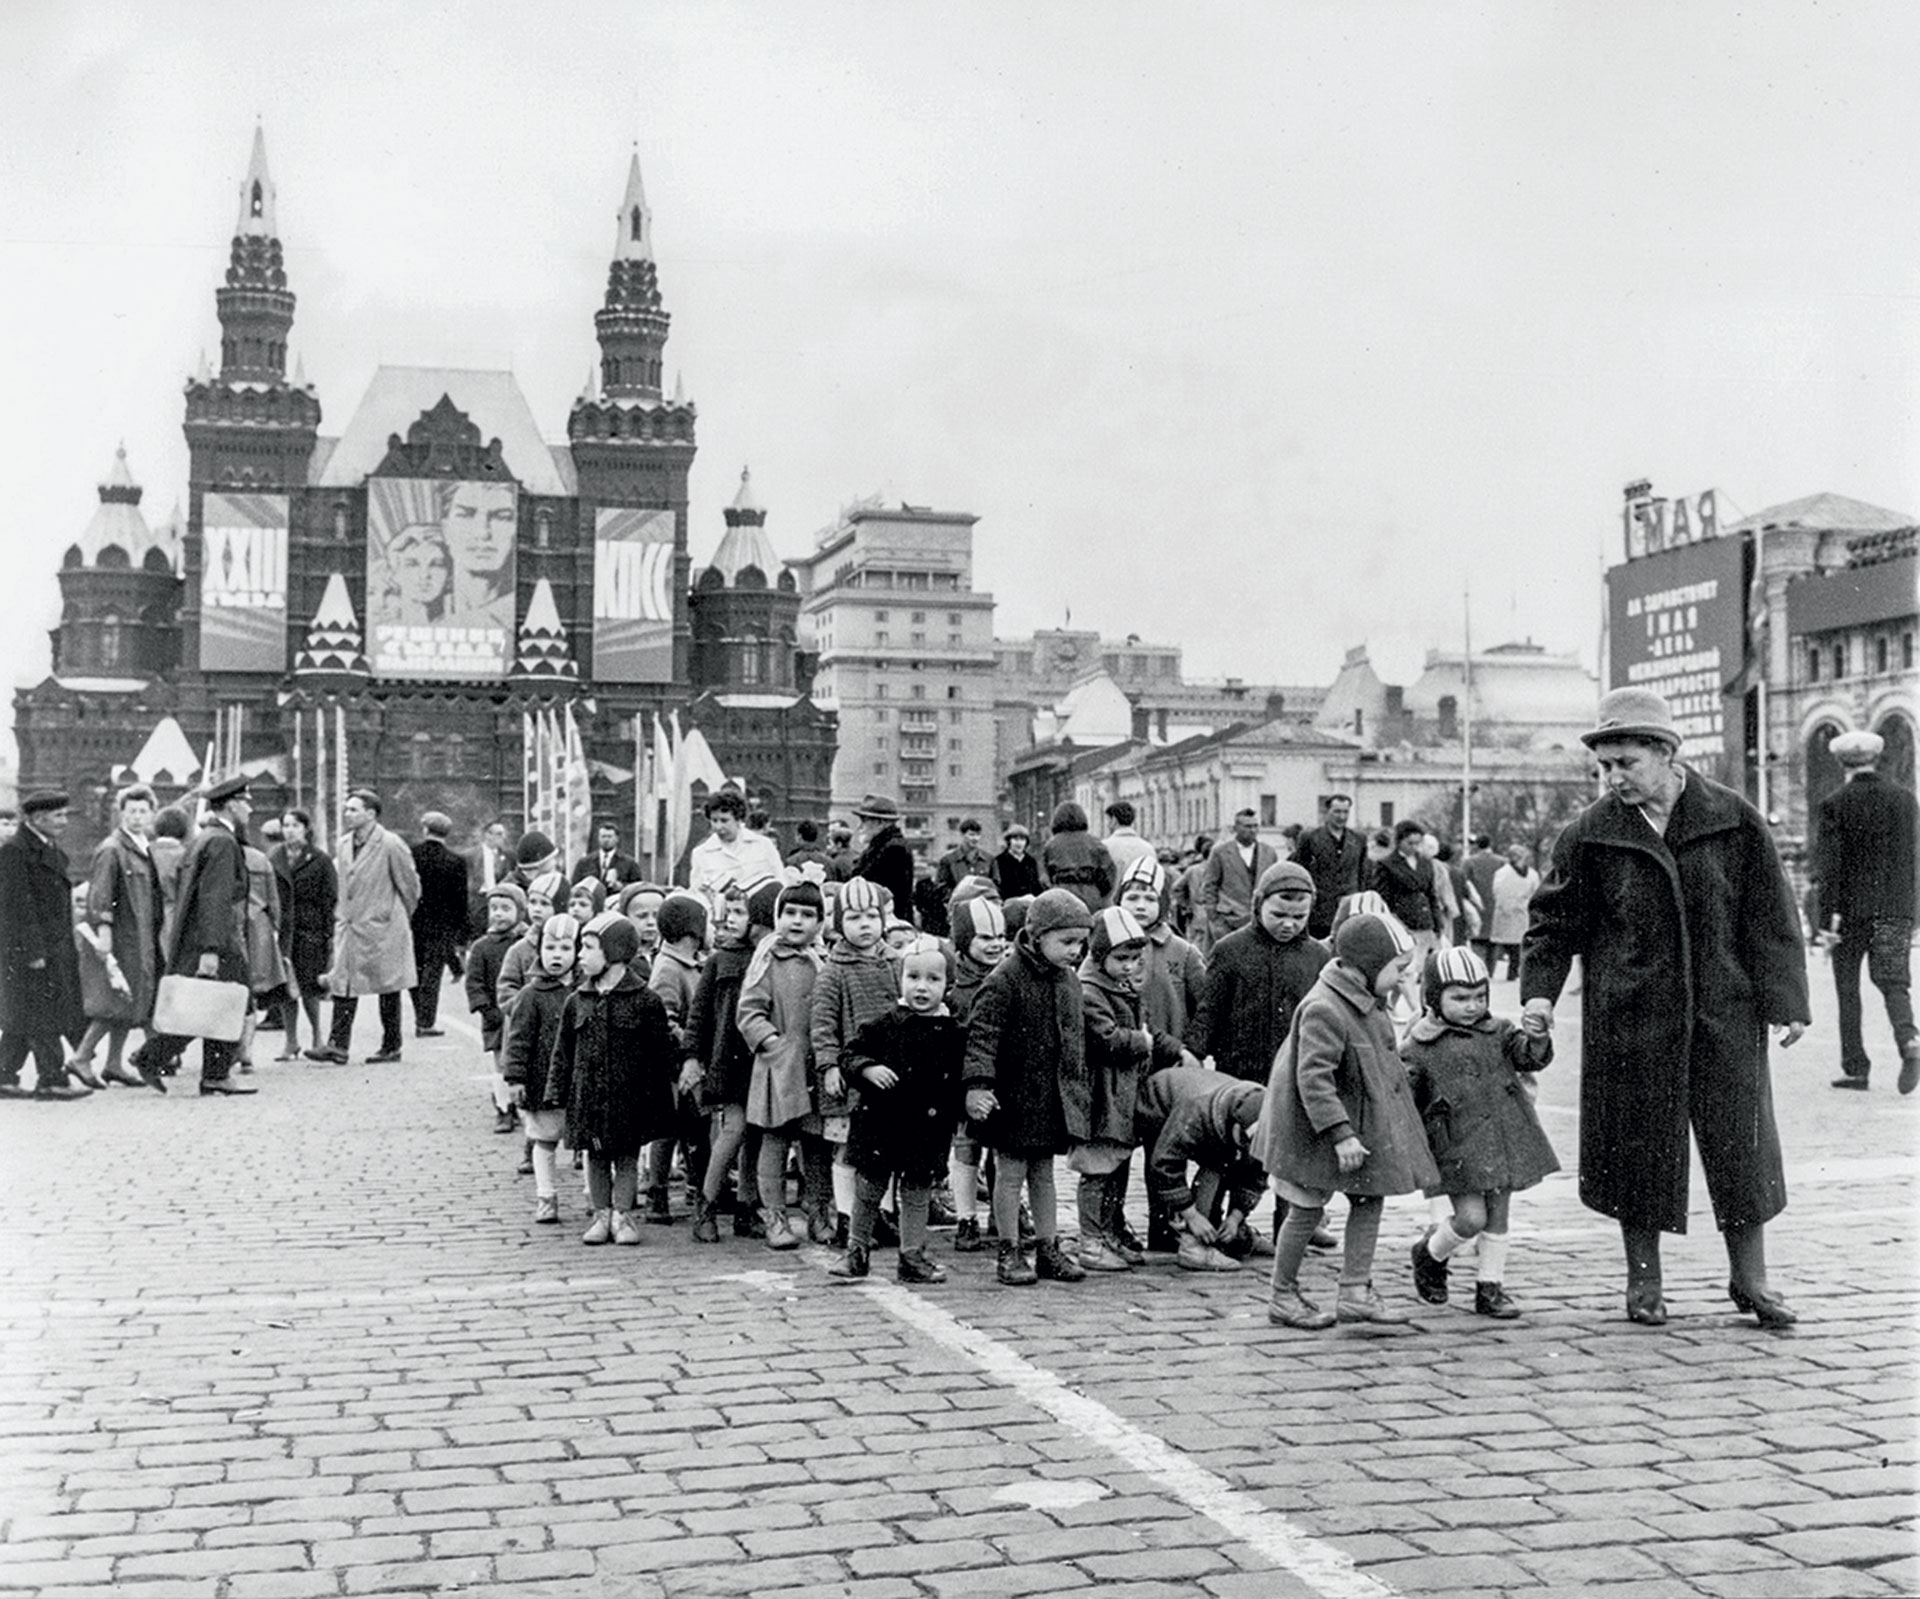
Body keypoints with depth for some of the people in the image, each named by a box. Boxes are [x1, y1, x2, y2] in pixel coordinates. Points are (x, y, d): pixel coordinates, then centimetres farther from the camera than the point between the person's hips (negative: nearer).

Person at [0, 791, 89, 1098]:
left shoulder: (52, 850, 16)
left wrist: (68, 946, 18)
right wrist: (33, 951, -21)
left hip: (55, 947, 9)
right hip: (27, 946, -9)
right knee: (42, 1014, -6)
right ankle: (52, 1079, -2)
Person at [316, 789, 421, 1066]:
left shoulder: (391, 845, -12)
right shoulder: (344, 844, 8)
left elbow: (410, 885, -4)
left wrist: (398, 918, 5)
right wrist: (341, 913, 15)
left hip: (381, 929, -6)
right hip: (348, 927, 6)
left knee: (388, 989, 4)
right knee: (342, 985, -3)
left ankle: (391, 1047, 12)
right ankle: (338, 1045, -4)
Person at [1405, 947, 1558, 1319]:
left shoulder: (1498, 1032, 8)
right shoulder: (1419, 1050, -3)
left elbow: (1529, 1057, -3)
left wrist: (1537, 1040, -24)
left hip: (1504, 1141, 4)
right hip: (1458, 1148, -4)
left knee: (1498, 1217, 8)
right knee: (1471, 1217, -9)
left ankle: (1491, 1288, 20)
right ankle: (1430, 1253, 20)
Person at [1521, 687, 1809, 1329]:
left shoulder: (1734, 820, -1)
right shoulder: (1589, 835, -2)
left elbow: (1770, 916, 2)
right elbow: (1555, 922, 4)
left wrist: (1786, 1002, -1)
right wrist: (1538, 991, -8)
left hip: (1723, 1013, 0)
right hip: (1628, 1018, 0)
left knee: (1741, 1142, 5)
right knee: (1637, 1147, 5)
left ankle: (1750, 1279, 21)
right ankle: (1643, 1281, 21)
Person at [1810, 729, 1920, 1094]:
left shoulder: (1835, 805, -6)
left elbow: (1829, 865, -11)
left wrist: (1826, 916, -10)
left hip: (1853, 910, -3)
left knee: (1848, 989, 7)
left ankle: (1855, 1067, 9)